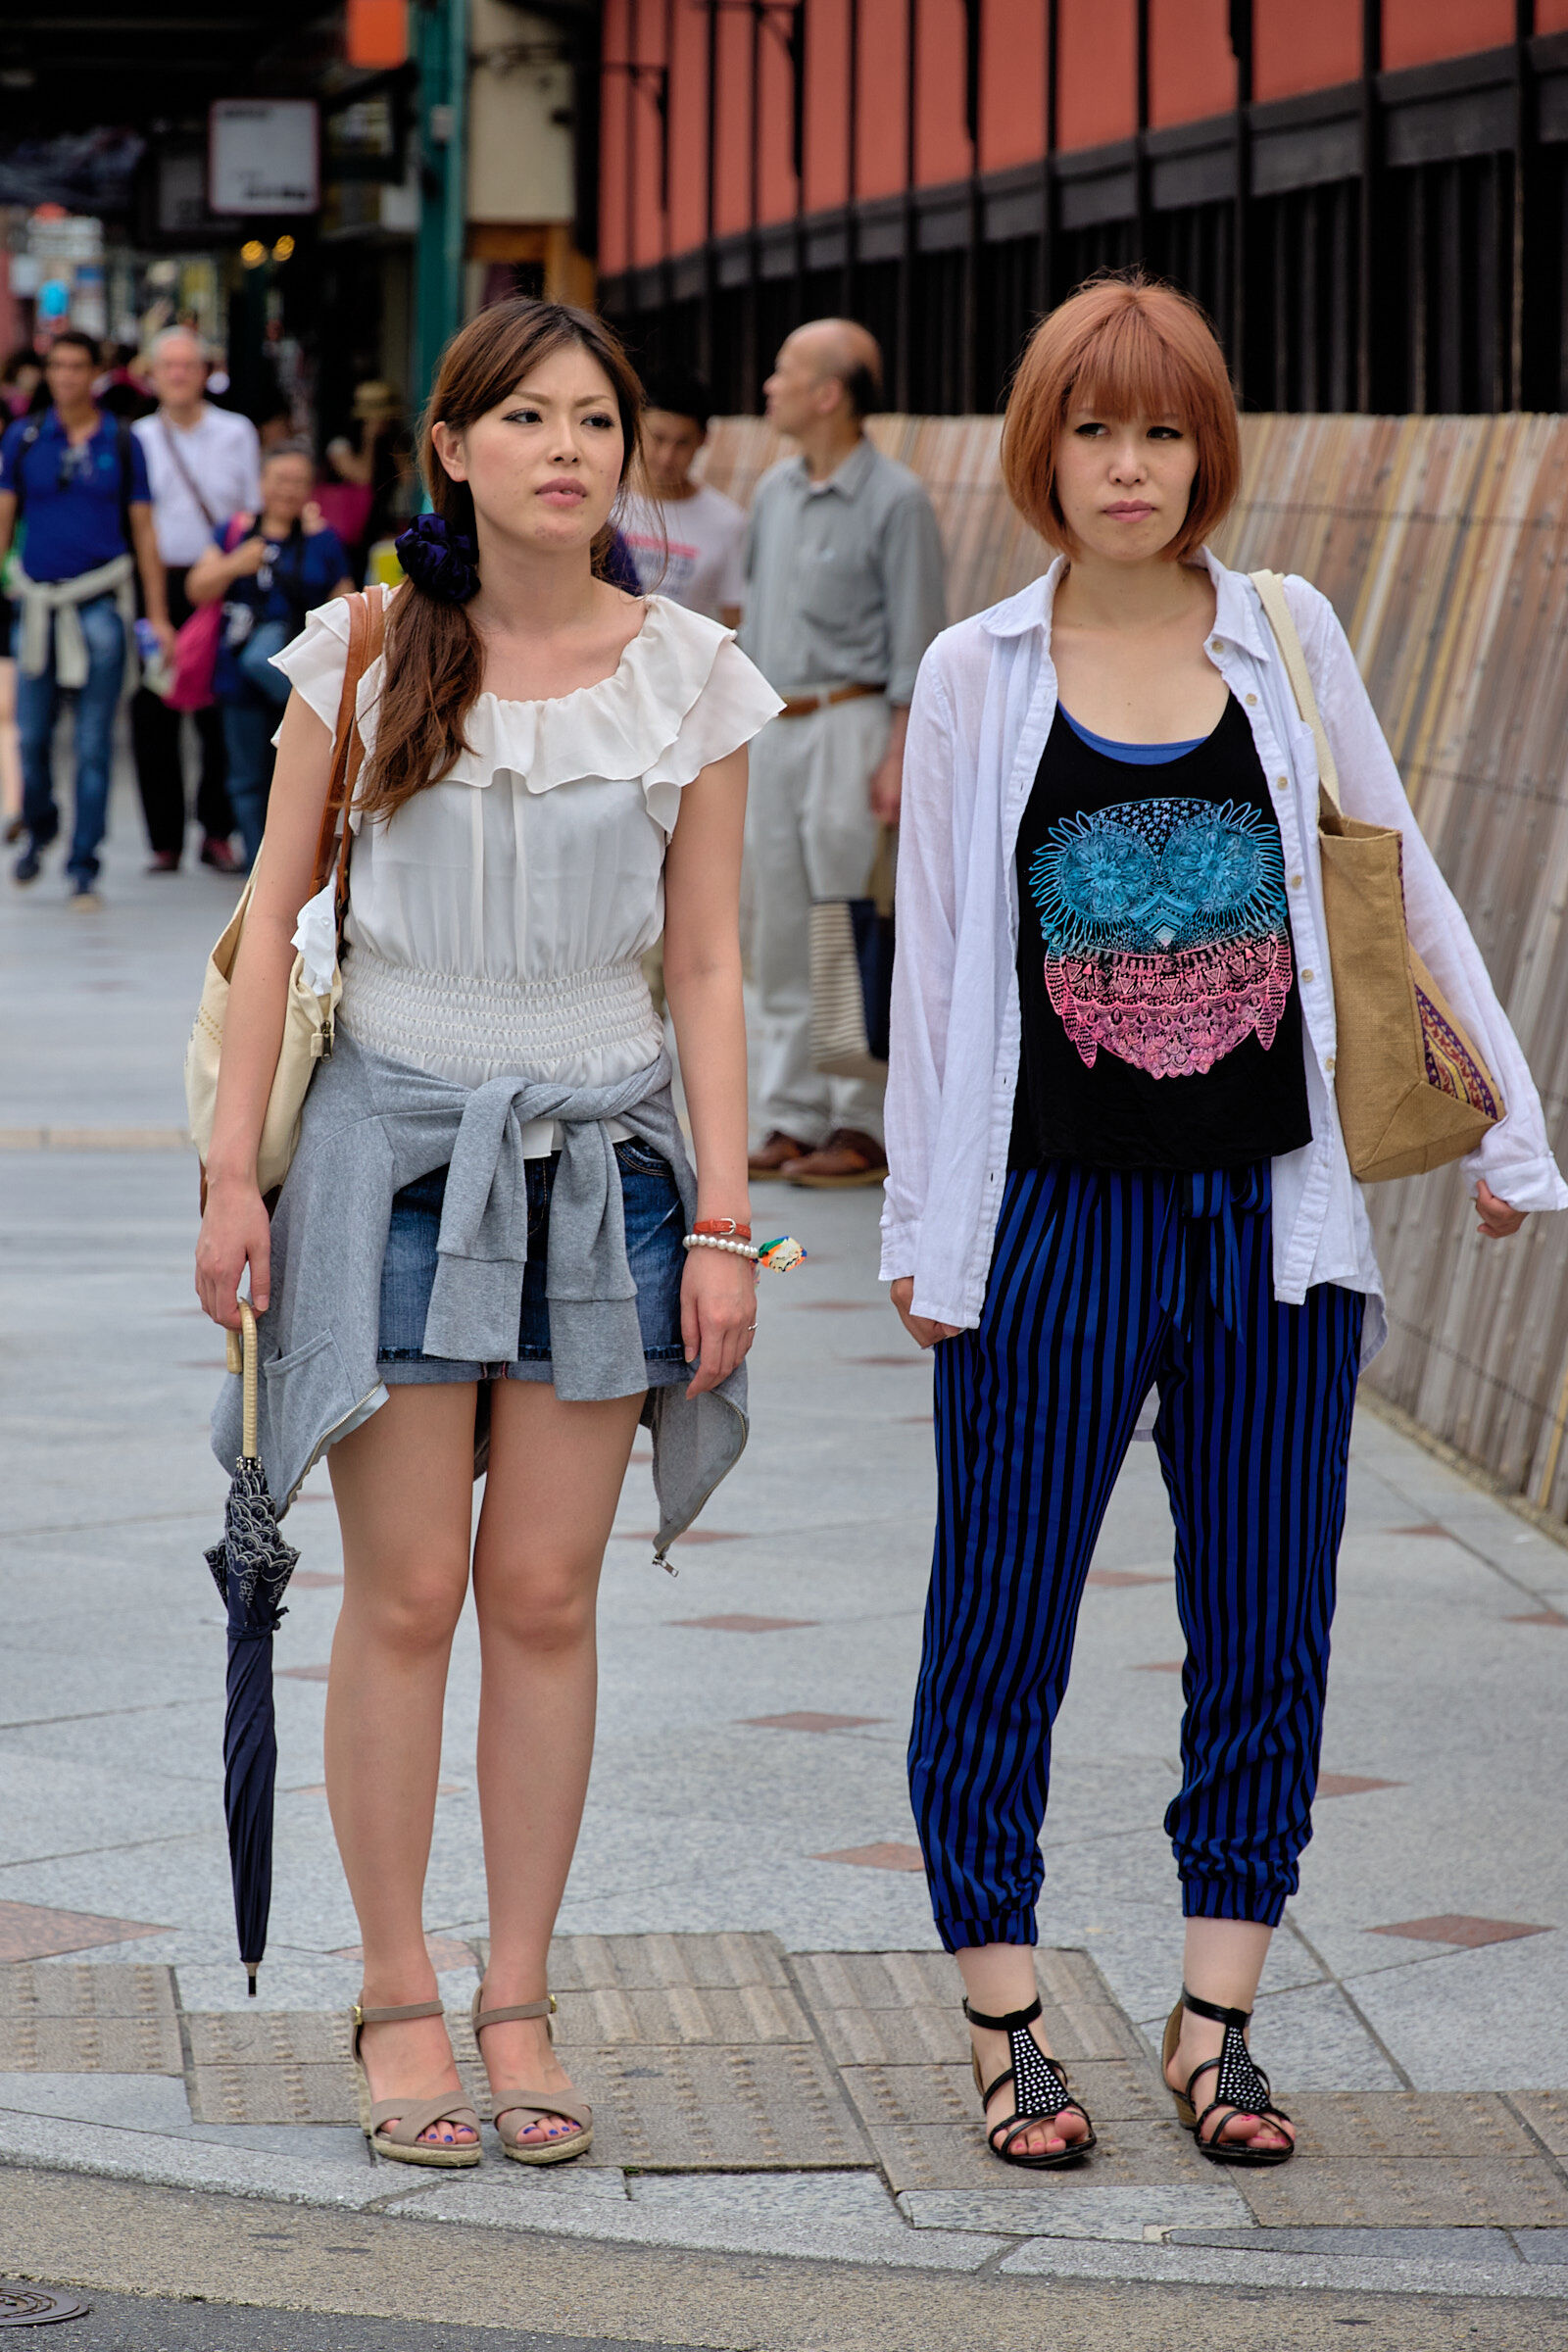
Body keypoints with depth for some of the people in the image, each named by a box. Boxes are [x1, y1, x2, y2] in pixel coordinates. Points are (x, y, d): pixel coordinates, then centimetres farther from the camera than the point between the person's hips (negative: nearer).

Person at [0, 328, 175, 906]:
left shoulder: (121, 443, 3)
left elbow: (143, 531, 5)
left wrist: (157, 616, 1)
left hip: (101, 603, -1)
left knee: (93, 745, -2)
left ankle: (84, 868, 4)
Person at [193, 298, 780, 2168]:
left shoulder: (688, 675, 1)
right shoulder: (361, 653, -2)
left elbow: (706, 963, 4)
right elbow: (275, 918, 3)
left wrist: (722, 1220, -1)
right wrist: (232, 1173, -2)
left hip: (600, 1151, 1)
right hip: (395, 1134, -1)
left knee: (544, 1595, 3)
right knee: (406, 1593, 0)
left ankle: (518, 2001, 13)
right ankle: (398, 1999, 10)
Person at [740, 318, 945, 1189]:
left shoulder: (894, 499, -9)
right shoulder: (774, 492, 13)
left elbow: (915, 641, -9)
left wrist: (898, 757, -14)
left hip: (850, 724, -7)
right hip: (775, 727, 8)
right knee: (781, 934, 8)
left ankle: (865, 1127, -3)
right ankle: (793, 1118, 14)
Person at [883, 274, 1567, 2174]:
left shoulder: (1287, 639, 4)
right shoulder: (978, 676, 1)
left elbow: (1404, 888, 10)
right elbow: (933, 961, 4)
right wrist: (919, 1230, 3)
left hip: (1273, 1216, 2)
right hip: (1056, 1219, -2)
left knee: (1264, 1629, 6)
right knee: (1002, 1627, 1)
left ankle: (1214, 2023, 16)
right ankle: (1006, 2027, 13)